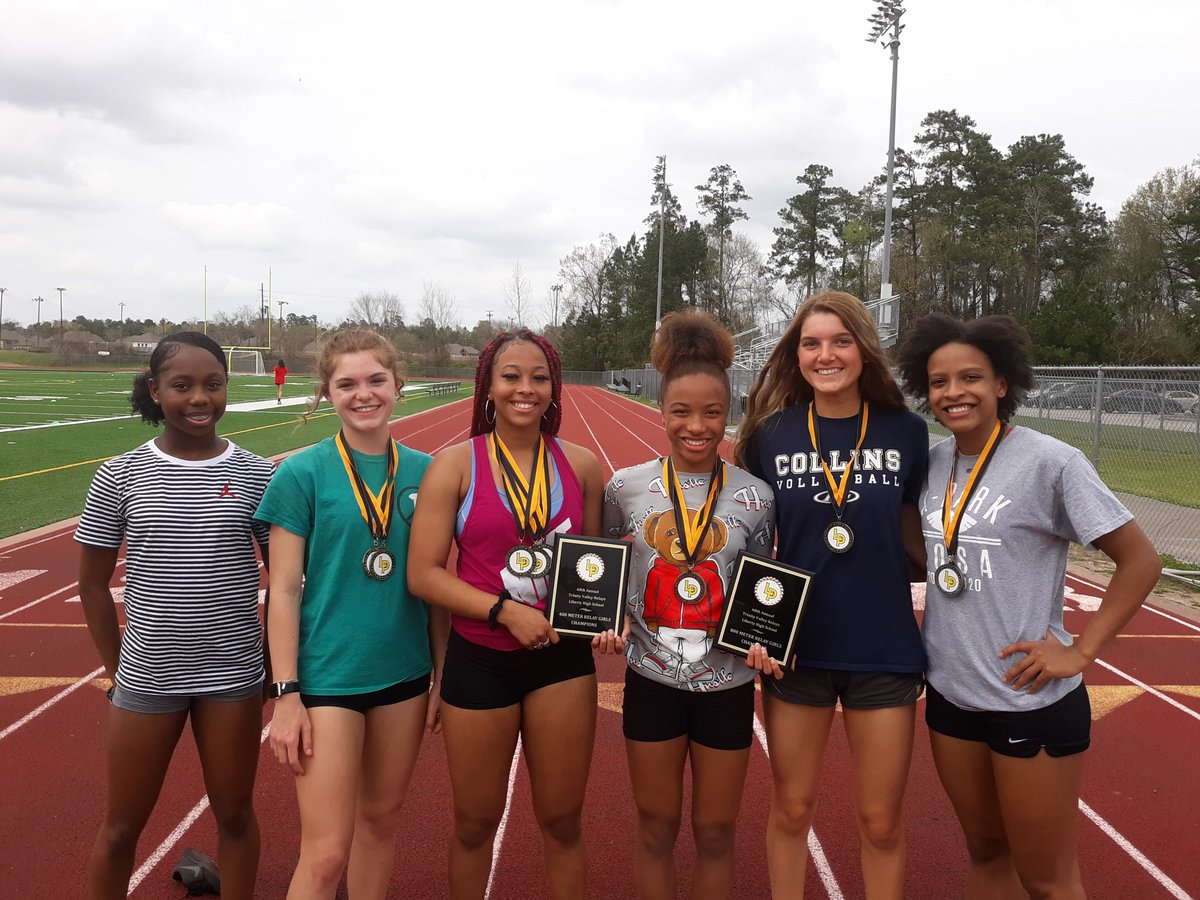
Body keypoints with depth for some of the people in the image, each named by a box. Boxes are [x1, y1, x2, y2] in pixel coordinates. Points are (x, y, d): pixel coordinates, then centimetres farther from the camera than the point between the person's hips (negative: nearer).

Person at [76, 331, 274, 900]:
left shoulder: (255, 475, -4)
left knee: (235, 813, 15)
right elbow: (93, 583, 4)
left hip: (235, 674, 0)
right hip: (147, 678, 0)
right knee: (122, 826, 15)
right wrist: (116, 670, 3)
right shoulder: (119, 478, -4)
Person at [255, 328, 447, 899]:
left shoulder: (423, 473, 1)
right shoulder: (302, 473, -8)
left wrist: (441, 673, 6)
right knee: (326, 854, -2)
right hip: (327, 676, -4)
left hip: (404, 674, 4)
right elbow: (283, 591, -7)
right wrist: (286, 694, -10)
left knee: (382, 818, 18)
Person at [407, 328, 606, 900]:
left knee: (562, 819, 14)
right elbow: (423, 574, -11)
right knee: (476, 824, 15)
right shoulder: (455, 465, -8)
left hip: (562, 658, 2)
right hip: (480, 660, -2)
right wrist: (505, 611, -19)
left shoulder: (581, 465, 0)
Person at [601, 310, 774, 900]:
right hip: (652, 683, 0)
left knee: (715, 831, 14)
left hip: (727, 686, 0)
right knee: (657, 827, 14)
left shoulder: (754, 496, -5)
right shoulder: (627, 488, -5)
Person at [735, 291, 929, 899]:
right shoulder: (770, 433, -3)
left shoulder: (907, 432, -3)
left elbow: (916, 540, 7)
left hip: (884, 649, 0)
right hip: (795, 648, 0)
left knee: (881, 820, 11)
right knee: (792, 807, 15)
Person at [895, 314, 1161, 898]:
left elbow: (1140, 561, -11)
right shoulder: (932, 464, 2)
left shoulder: (1051, 462, -14)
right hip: (949, 694, 5)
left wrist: (1080, 652, -14)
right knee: (985, 852, 21)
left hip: (1031, 702, -5)